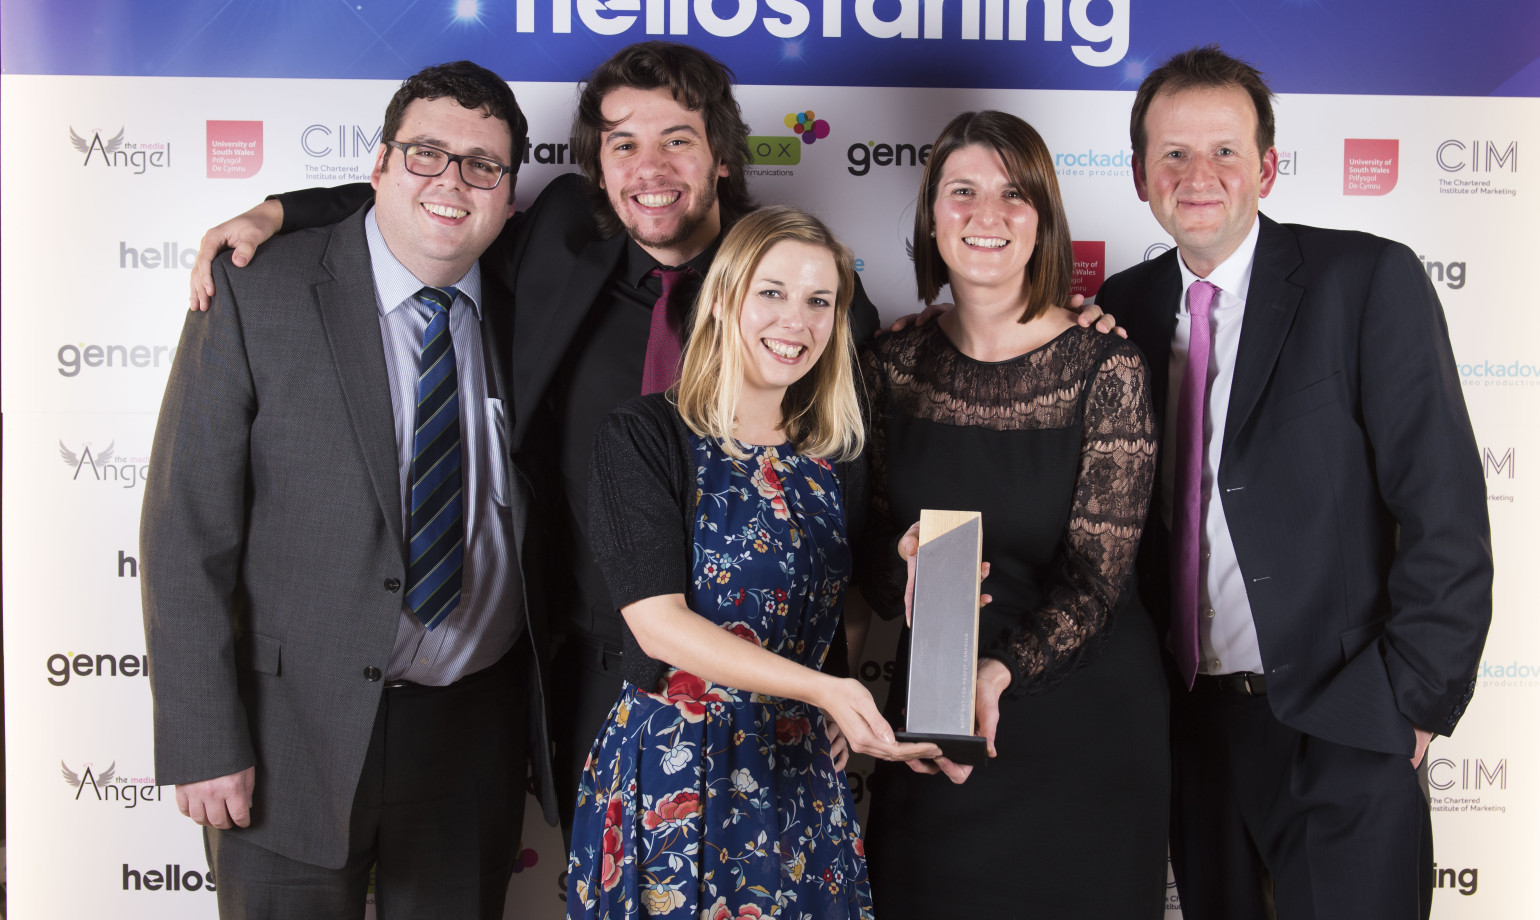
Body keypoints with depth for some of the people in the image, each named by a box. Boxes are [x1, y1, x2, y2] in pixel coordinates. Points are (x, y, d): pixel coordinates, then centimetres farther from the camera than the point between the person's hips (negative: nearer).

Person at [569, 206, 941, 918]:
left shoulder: (834, 465, 8)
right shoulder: (642, 438, -8)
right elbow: (658, 623, -17)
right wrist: (822, 690, -25)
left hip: (804, 776, 5)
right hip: (675, 771, -4)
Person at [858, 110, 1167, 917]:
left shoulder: (1105, 366, -10)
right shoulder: (894, 364, 0)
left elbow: (1098, 577, -13)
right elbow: (873, 575, 3)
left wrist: (997, 674, -29)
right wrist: (908, 567, -20)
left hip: (1083, 726, -2)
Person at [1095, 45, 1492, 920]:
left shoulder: (1371, 282, -8)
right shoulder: (1122, 308, 6)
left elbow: (1446, 511, -10)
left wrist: (1415, 699, -11)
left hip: (1342, 726, -4)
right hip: (1189, 719, 4)